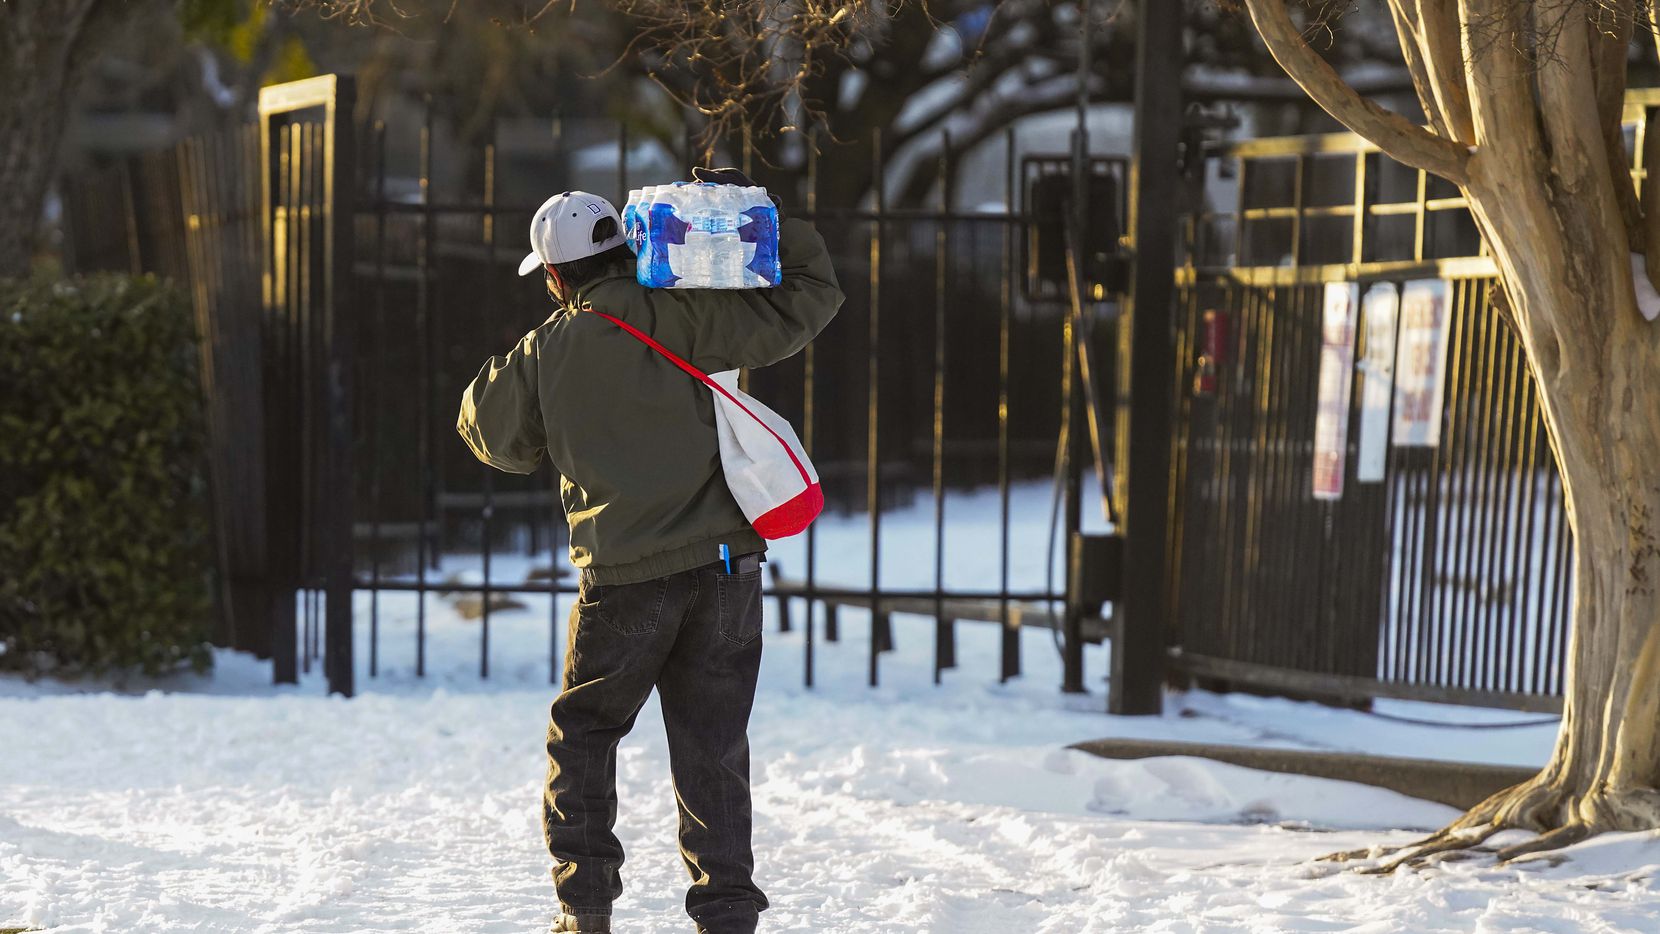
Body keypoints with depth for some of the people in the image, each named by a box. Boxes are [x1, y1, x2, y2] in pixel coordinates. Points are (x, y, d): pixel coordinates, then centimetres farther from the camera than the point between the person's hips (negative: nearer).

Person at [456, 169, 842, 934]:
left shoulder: (543, 354, 0)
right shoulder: (679, 319, -5)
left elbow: (491, 433, 17)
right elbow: (807, 299, -6)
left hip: (624, 582, 0)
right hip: (724, 566, 0)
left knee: (582, 733, 18)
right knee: (712, 747, 7)